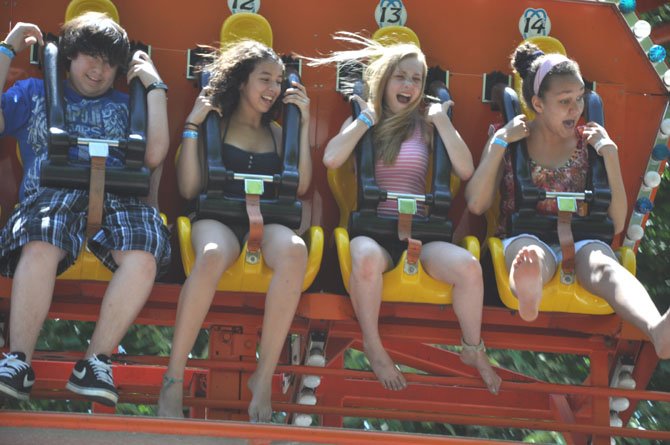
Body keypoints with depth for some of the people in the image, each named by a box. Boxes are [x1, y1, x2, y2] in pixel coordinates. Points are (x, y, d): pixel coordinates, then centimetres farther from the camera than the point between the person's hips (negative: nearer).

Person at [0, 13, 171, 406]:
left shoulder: (124, 104, 31)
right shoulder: (34, 93, 29)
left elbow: (154, 155, 15)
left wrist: (155, 87, 22)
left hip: (115, 197, 2)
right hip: (50, 196, -2)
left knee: (143, 256, -36)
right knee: (40, 247, -41)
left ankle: (96, 362, -33)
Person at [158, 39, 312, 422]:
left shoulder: (277, 132, 25)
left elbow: (300, 186, 9)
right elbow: (190, 188, 4)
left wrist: (304, 123, 11)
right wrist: (192, 126, 1)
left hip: (266, 223, 3)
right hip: (218, 218, -2)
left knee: (295, 250, -38)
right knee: (212, 255, -42)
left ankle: (264, 377, -35)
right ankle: (174, 380, -38)